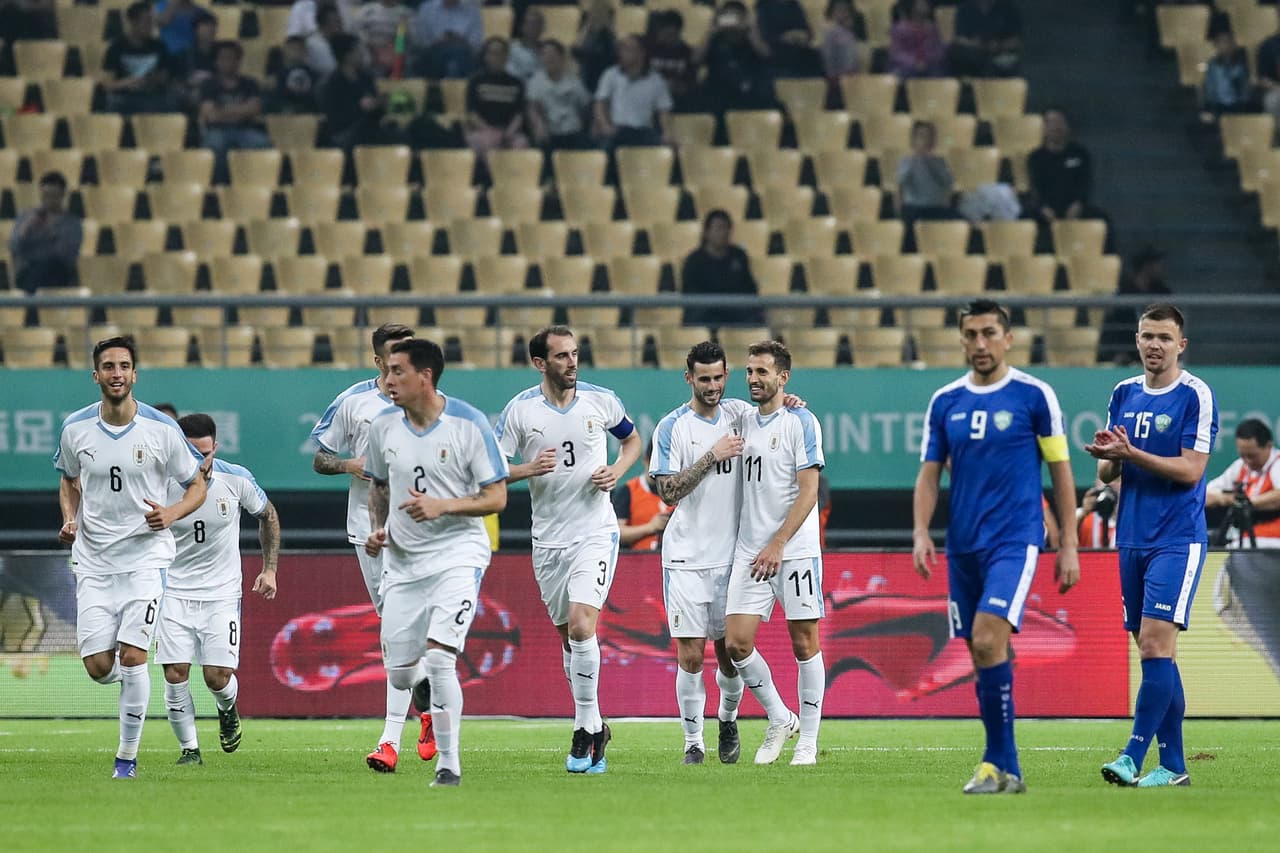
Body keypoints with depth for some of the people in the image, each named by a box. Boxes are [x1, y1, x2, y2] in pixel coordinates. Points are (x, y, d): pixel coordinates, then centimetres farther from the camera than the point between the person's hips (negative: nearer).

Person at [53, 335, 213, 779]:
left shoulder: (161, 429, -6)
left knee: (131, 655, -15)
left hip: (146, 555, -3)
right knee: (98, 667, -5)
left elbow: (197, 485, 5)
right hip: (93, 559, 3)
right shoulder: (75, 428, 1)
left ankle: (127, 758, -3)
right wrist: (69, 519, 0)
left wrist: (171, 514, -15)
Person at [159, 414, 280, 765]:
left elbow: (268, 516, 10)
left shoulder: (237, 479, -10)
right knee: (175, 675, -11)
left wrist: (270, 568, 6)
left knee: (218, 677, -8)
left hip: (222, 593, 0)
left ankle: (228, 710, 28)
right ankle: (189, 747, 6)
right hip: (175, 591, 0)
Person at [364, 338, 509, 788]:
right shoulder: (383, 427, 3)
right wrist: (377, 529, 2)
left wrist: (442, 506, -23)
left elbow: (496, 498, -9)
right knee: (399, 673, 4)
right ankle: (426, 688, 42)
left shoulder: (469, 424, -11)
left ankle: (449, 765, -8)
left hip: (458, 553, -5)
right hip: (402, 560, 5)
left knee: (439, 658, -20)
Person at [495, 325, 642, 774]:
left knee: (582, 626, -19)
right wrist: (529, 468, -20)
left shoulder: (601, 400, -1)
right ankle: (595, 729, 25)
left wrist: (618, 471, -2)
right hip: (548, 539, 2)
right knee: (568, 636, 9)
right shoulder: (520, 409, -3)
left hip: (596, 531, -2)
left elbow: (631, 439, 18)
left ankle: (585, 732, -12)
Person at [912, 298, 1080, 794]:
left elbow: (1060, 471, 1)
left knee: (988, 642, -20)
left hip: (1015, 542, -5)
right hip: (963, 546, 5)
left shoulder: (1034, 396, -2)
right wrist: (921, 532, -7)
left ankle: (1000, 763, -14)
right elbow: (929, 474, 9)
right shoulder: (945, 402, 9)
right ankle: (1004, 768, 15)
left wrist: (1068, 546, -1)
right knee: (981, 654, 7)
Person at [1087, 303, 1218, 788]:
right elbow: (1109, 472, 17)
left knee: (1156, 643, -15)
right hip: (1132, 539, 6)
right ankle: (1173, 764, 9)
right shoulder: (1124, 394, 12)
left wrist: (1132, 454, -21)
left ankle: (1133, 757, -18)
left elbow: (1191, 469, -13)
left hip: (1178, 539, -6)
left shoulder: (1196, 395, -6)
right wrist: (1106, 458, -7)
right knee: (1152, 650, 6)